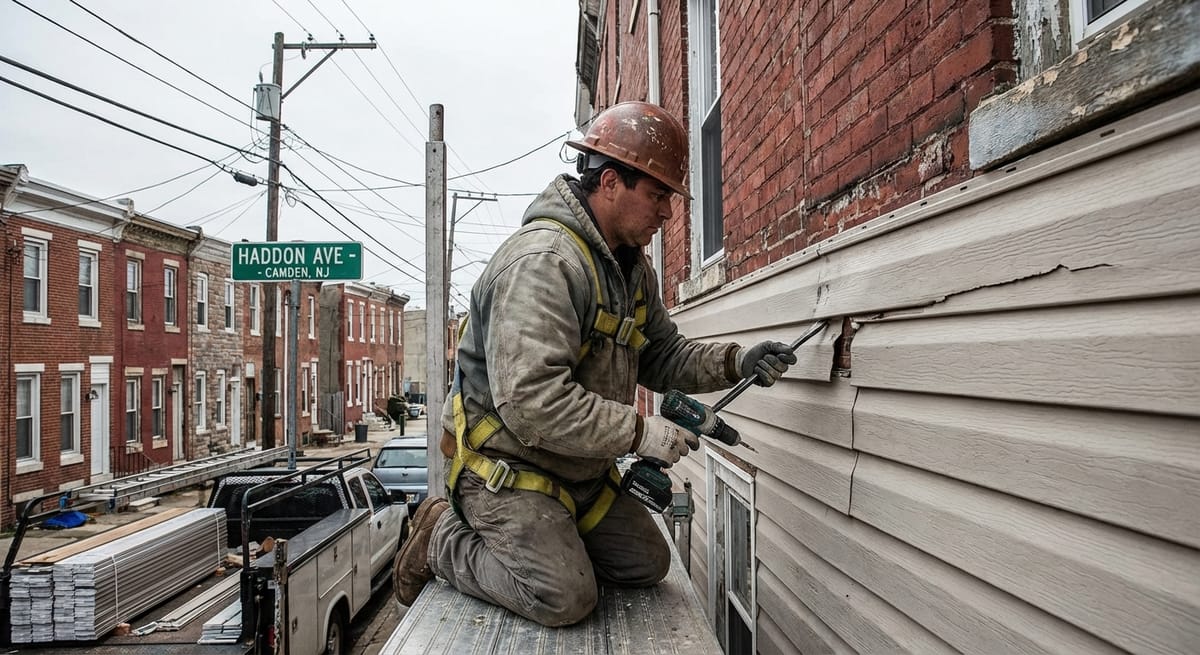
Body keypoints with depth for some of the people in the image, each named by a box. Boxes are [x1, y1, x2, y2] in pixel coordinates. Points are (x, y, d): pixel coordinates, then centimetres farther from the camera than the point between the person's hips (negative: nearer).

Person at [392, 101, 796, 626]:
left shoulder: (632, 267, 6)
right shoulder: (542, 259, -27)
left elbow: (662, 356, 11)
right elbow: (531, 400, -34)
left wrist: (736, 363, -6)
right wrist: (640, 432, -28)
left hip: (581, 473, 9)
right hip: (507, 465, -9)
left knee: (648, 564, 12)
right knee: (565, 599, -17)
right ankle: (443, 538, 5)